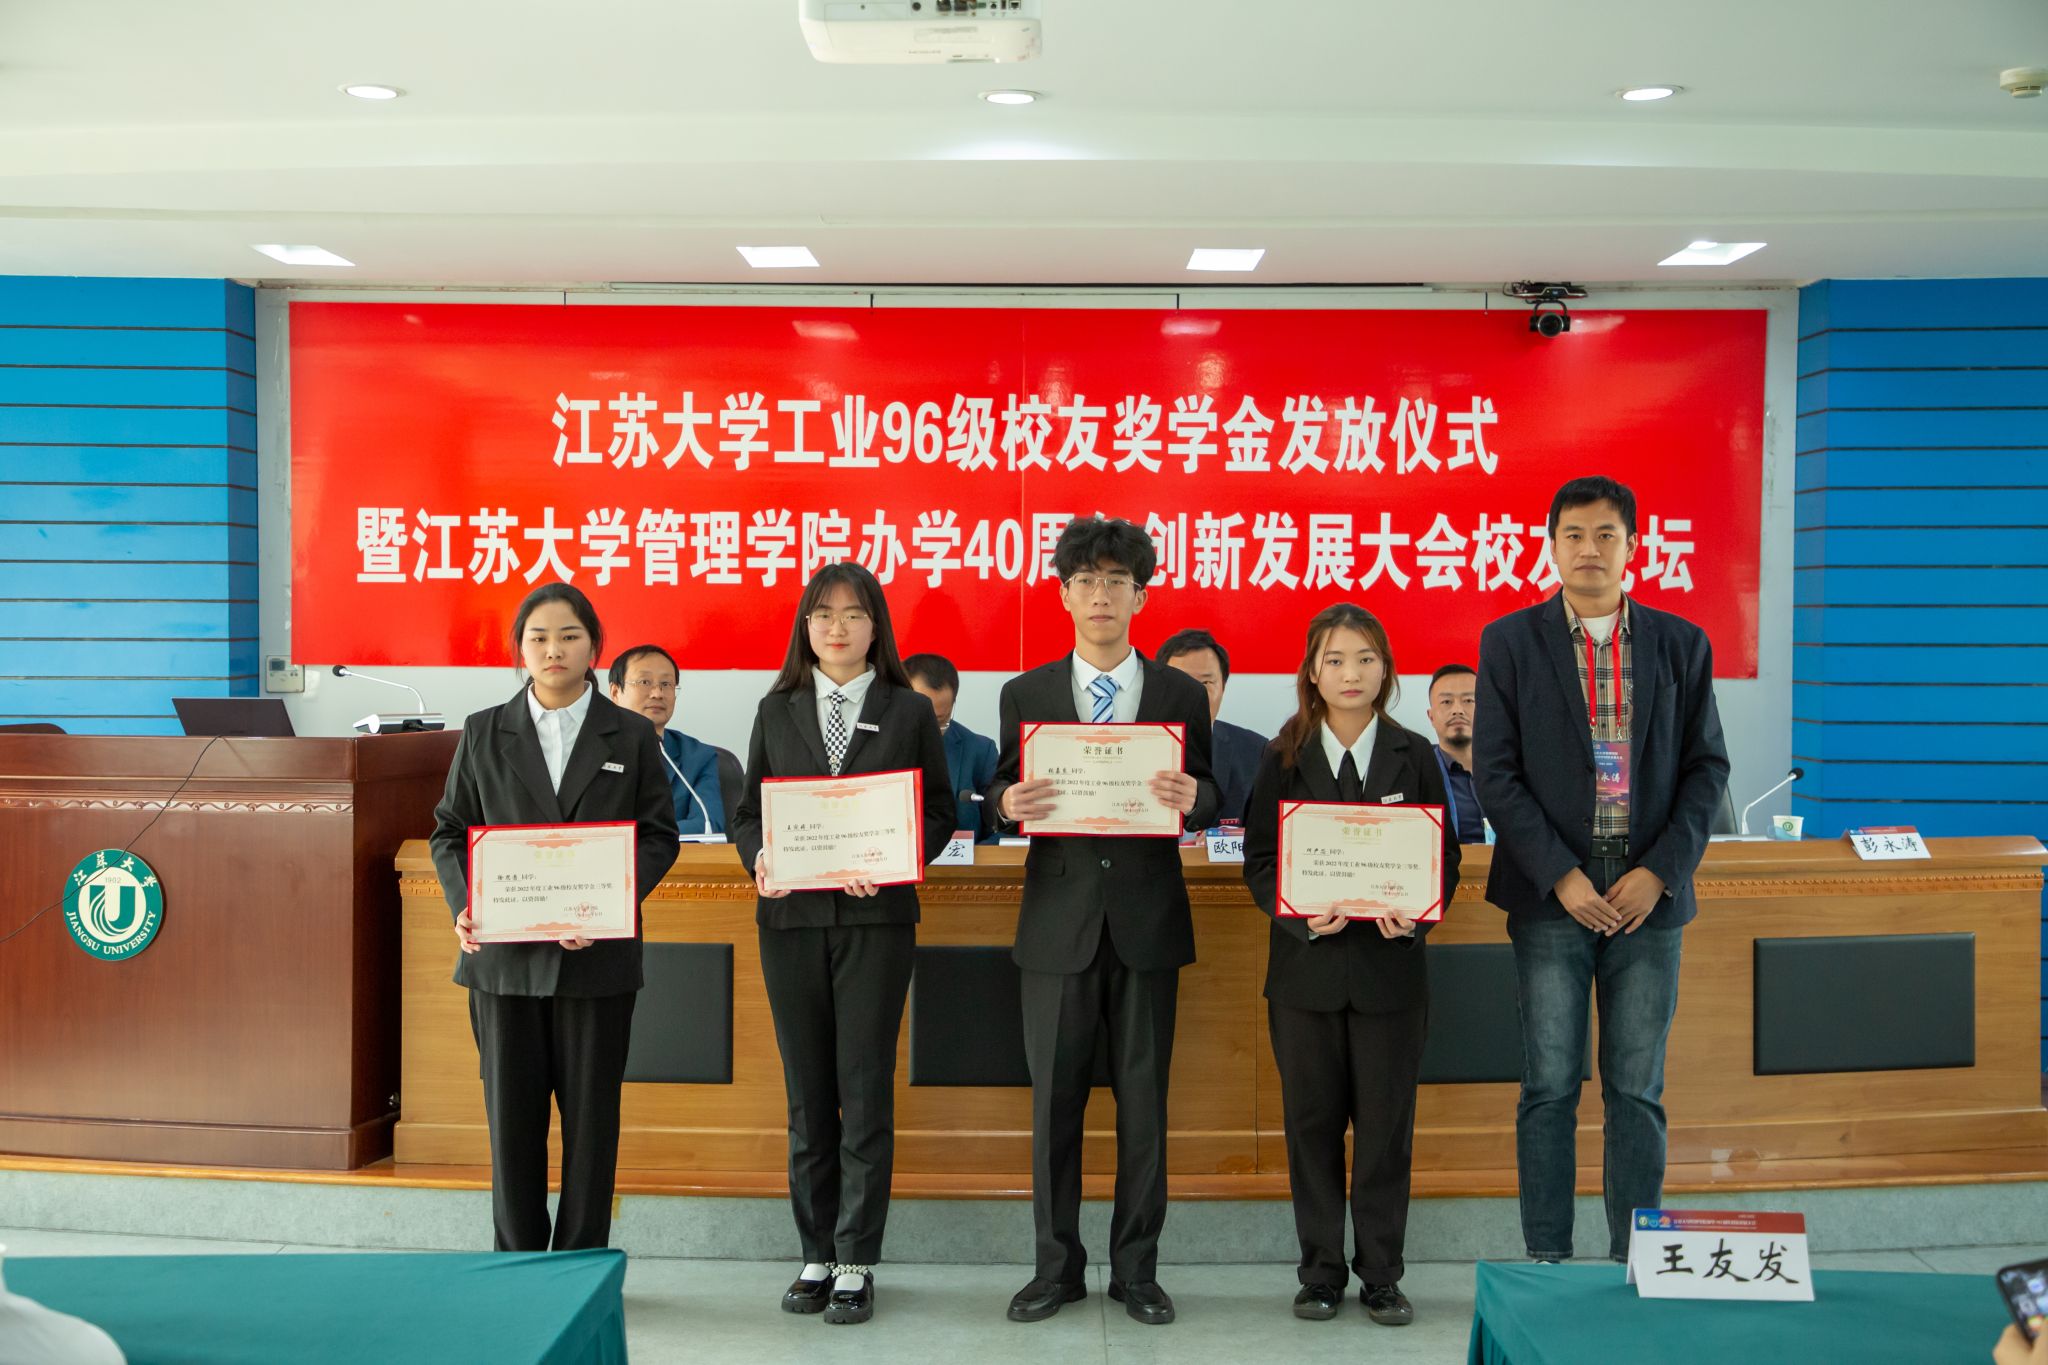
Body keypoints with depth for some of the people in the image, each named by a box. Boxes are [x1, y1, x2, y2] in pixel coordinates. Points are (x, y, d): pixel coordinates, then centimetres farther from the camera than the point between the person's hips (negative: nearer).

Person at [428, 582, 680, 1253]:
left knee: (591, 1116, 5)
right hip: (504, 952, 1)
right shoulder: (483, 734, 8)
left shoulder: (633, 736, 4)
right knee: (511, 1115, 6)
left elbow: (658, 836, 2)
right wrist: (464, 905, -9)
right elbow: (450, 830, 9)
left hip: (598, 953, -1)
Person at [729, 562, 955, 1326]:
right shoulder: (776, 711, 9)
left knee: (865, 1092, 1)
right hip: (791, 918, 2)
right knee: (807, 1095, 9)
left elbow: (939, 812, 2)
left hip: (875, 918, -2)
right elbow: (748, 811, 9)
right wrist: (760, 856, -12)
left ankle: (856, 1264, 11)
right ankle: (816, 1255, 21)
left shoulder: (909, 713, 3)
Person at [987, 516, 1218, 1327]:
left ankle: (1136, 1269, 19)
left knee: (1143, 1101, 6)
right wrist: (1008, 803, -18)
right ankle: (1057, 1267, 20)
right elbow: (1004, 793, 6)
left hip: (1147, 923, 0)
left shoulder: (1181, 695, 5)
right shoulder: (1026, 695, 6)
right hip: (1059, 923, 0)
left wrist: (1191, 799, -19)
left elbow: (1208, 804, 5)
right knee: (1054, 1101, 6)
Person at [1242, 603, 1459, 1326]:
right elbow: (1259, 861, 1)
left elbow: (1444, 856, 4)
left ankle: (1382, 1275, 18)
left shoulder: (1414, 756, 4)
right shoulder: (1284, 758, 3)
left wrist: (1413, 913, -15)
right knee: (1312, 1121, 7)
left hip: (1390, 964, 0)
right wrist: (1302, 914, -17)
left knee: (1386, 1123, 5)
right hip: (1307, 965, 0)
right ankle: (1320, 1272, 20)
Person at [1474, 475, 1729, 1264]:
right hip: (1551, 897, -1)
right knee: (1550, 1087, 2)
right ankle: (1547, 1261, 13)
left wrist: (1660, 871, -7)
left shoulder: (1681, 644, 8)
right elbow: (1496, 773, -3)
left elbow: (1706, 766, 6)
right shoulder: (1510, 642, 3)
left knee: (1637, 1089, 7)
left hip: (1648, 894, 2)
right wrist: (1561, 876, -11)